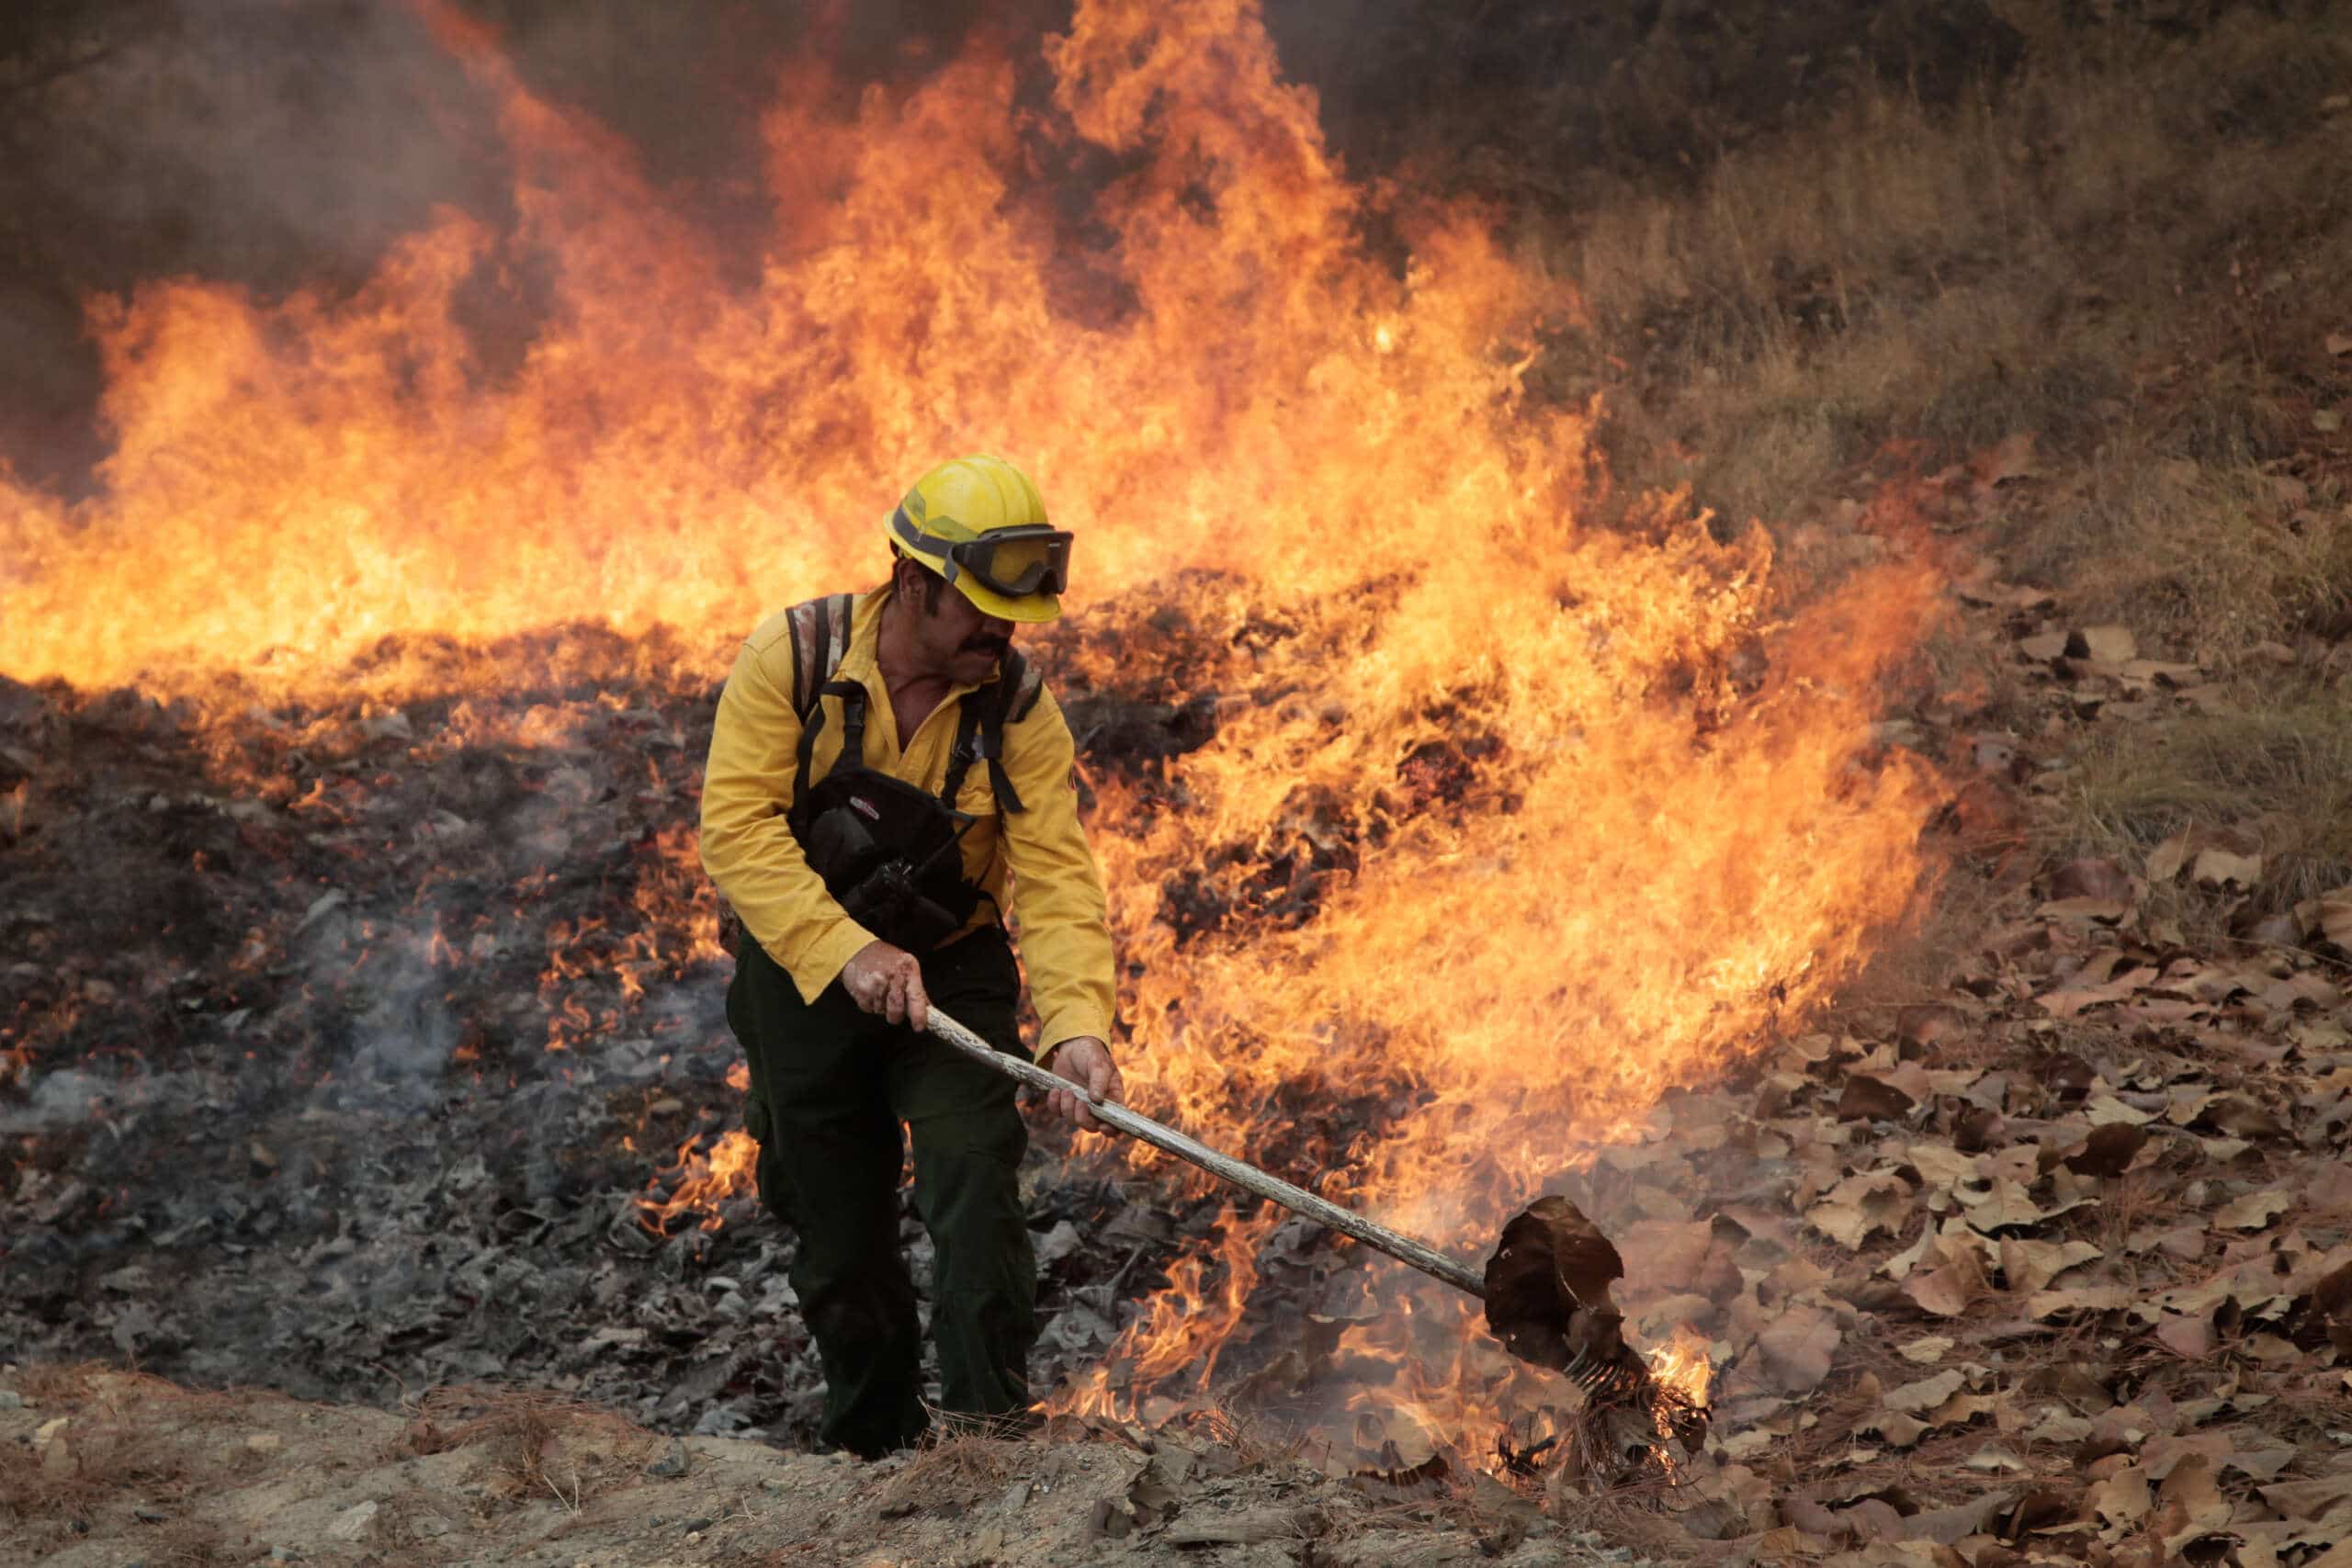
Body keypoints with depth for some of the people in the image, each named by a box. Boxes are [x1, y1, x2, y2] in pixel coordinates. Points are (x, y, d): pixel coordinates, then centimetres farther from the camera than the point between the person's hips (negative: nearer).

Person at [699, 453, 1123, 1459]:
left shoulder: (1021, 709, -11)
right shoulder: (792, 658, -15)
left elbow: (1054, 877, -18)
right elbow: (737, 828, -21)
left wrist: (1074, 1023, -35)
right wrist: (847, 951, -31)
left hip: (953, 976, 0)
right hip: (805, 980, 0)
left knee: (974, 1175, -20)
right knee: (839, 1242, 8)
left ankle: (989, 1427, -15)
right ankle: (872, 1451, 27)